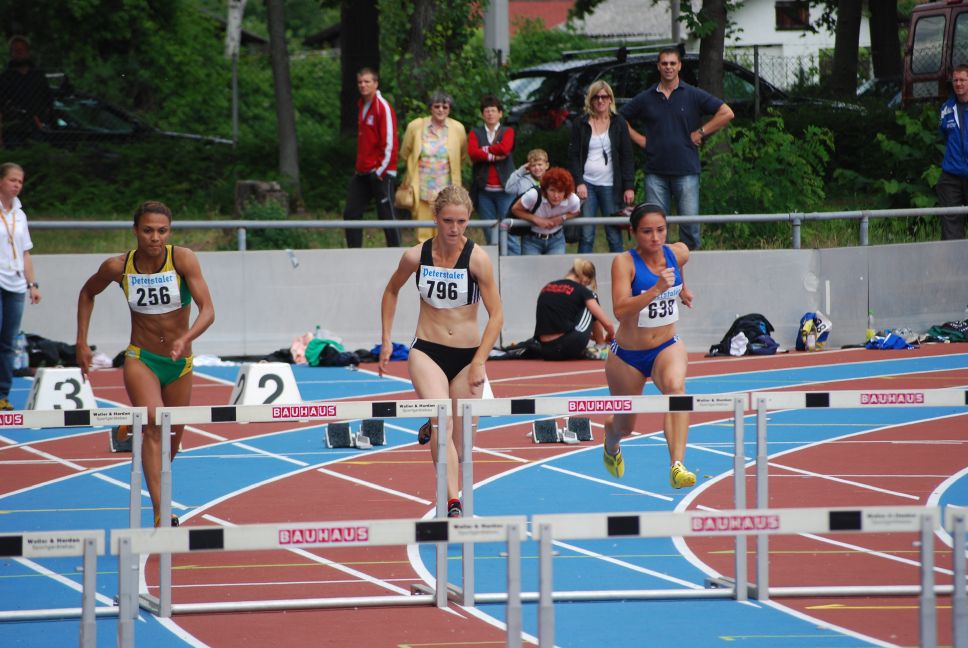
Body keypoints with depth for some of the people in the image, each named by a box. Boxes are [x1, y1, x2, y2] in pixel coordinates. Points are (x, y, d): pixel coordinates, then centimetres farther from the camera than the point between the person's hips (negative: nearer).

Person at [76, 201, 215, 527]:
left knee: (172, 439, 13)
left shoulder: (183, 259, -15)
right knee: (154, 425, -24)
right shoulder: (118, 267, -10)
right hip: (140, 361, -2)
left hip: (180, 364, 2)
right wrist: (82, 343, 7)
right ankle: (160, 516, -33)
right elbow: (87, 293, 11)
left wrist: (185, 339, -39)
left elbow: (208, 310, -21)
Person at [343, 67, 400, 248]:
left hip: (379, 172, -8)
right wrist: (359, 165, 14)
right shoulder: (361, 106, 14)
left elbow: (389, 140, -14)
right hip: (362, 172, 8)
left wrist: (381, 169, -16)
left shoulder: (383, 107, -11)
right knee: (351, 213, 6)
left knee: (387, 216, -4)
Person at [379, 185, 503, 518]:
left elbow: (496, 315, -9)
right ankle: (453, 505, -28)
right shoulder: (416, 256, -4)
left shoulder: (477, 258, -11)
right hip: (427, 352, 0)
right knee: (443, 423, -24)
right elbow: (392, 291, 17)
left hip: (467, 356, 0)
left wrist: (479, 363, -15)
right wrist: (386, 339, 13)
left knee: (459, 444, 7)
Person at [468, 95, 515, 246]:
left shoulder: (507, 132, 8)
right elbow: (472, 152, -7)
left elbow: (505, 148, -12)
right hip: (484, 189, 2)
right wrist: (493, 156, -12)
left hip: (504, 189, -2)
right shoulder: (475, 133, 11)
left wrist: (485, 150, -3)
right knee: (490, 232, 4)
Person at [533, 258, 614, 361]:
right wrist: (610, 337, 23)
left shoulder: (546, 288, 18)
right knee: (592, 309, 17)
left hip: (545, 352, 6)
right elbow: (607, 323, -2)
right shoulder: (581, 290, 1)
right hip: (568, 348, -6)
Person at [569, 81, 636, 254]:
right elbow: (573, 156, 5)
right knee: (586, 235, -4)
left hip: (610, 186, 0)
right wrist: (578, 183, -7)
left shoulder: (619, 124, 6)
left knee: (614, 236, -2)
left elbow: (627, 157, 5)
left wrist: (629, 187, -3)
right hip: (587, 185, 0)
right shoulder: (580, 124, 7)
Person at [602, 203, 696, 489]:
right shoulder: (624, 262, -21)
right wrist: (657, 288, -43)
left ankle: (677, 467, -44)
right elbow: (620, 310, -35)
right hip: (628, 355, -2)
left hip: (667, 347, 2)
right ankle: (611, 447, 56)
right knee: (624, 425, 15)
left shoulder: (679, 253, -6)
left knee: (675, 385, -34)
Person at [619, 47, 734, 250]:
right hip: (655, 171, 2)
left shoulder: (693, 96, 4)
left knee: (690, 224, -6)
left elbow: (726, 113, 1)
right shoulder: (645, 99, 10)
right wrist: (640, 139, 7)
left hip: (686, 170, -2)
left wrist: (700, 133, -2)